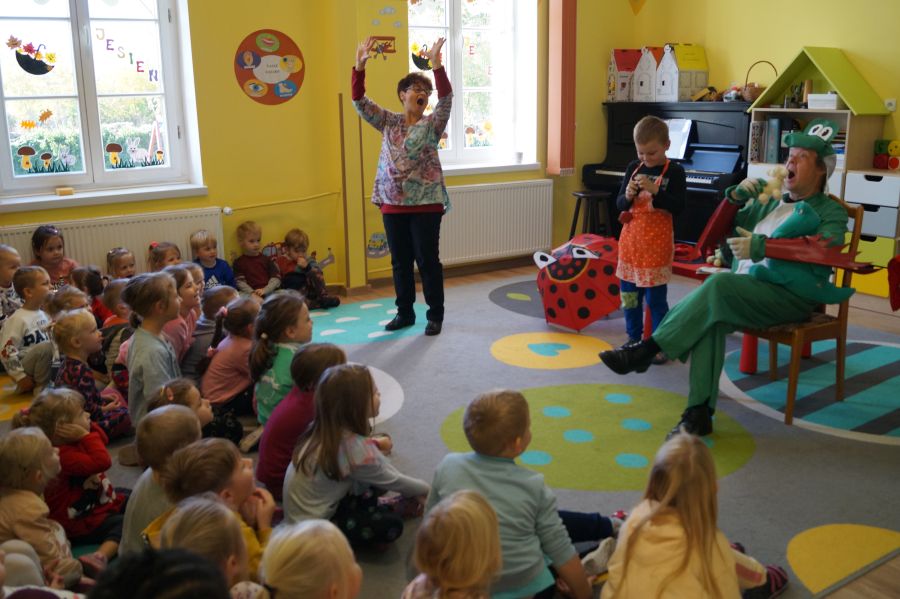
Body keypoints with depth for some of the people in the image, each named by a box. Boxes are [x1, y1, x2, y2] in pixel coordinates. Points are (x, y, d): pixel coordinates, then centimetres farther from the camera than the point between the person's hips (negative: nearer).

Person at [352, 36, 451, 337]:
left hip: (426, 203, -3)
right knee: (400, 261, 11)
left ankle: (435, 315, 13)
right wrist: (360, 66, -12)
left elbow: (446, 98, -16)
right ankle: (405, 312, 23)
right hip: (393, 203, 3)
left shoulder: (432, 124, 1)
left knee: (428, 260, 1)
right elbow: (359, 101, 1)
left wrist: (437, 65, -29)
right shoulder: (388, 122, 9)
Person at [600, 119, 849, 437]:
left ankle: (646, 350, -31)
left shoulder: (830, 211, 10)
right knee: (711, 316, -31)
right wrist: (735, 196, 12)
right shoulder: (768, 202, 29)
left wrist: (761, 247, -21)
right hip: (743, 288, 5)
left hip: (791, 294, -5)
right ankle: (699, 412, -34)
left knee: (719, 286, -34)